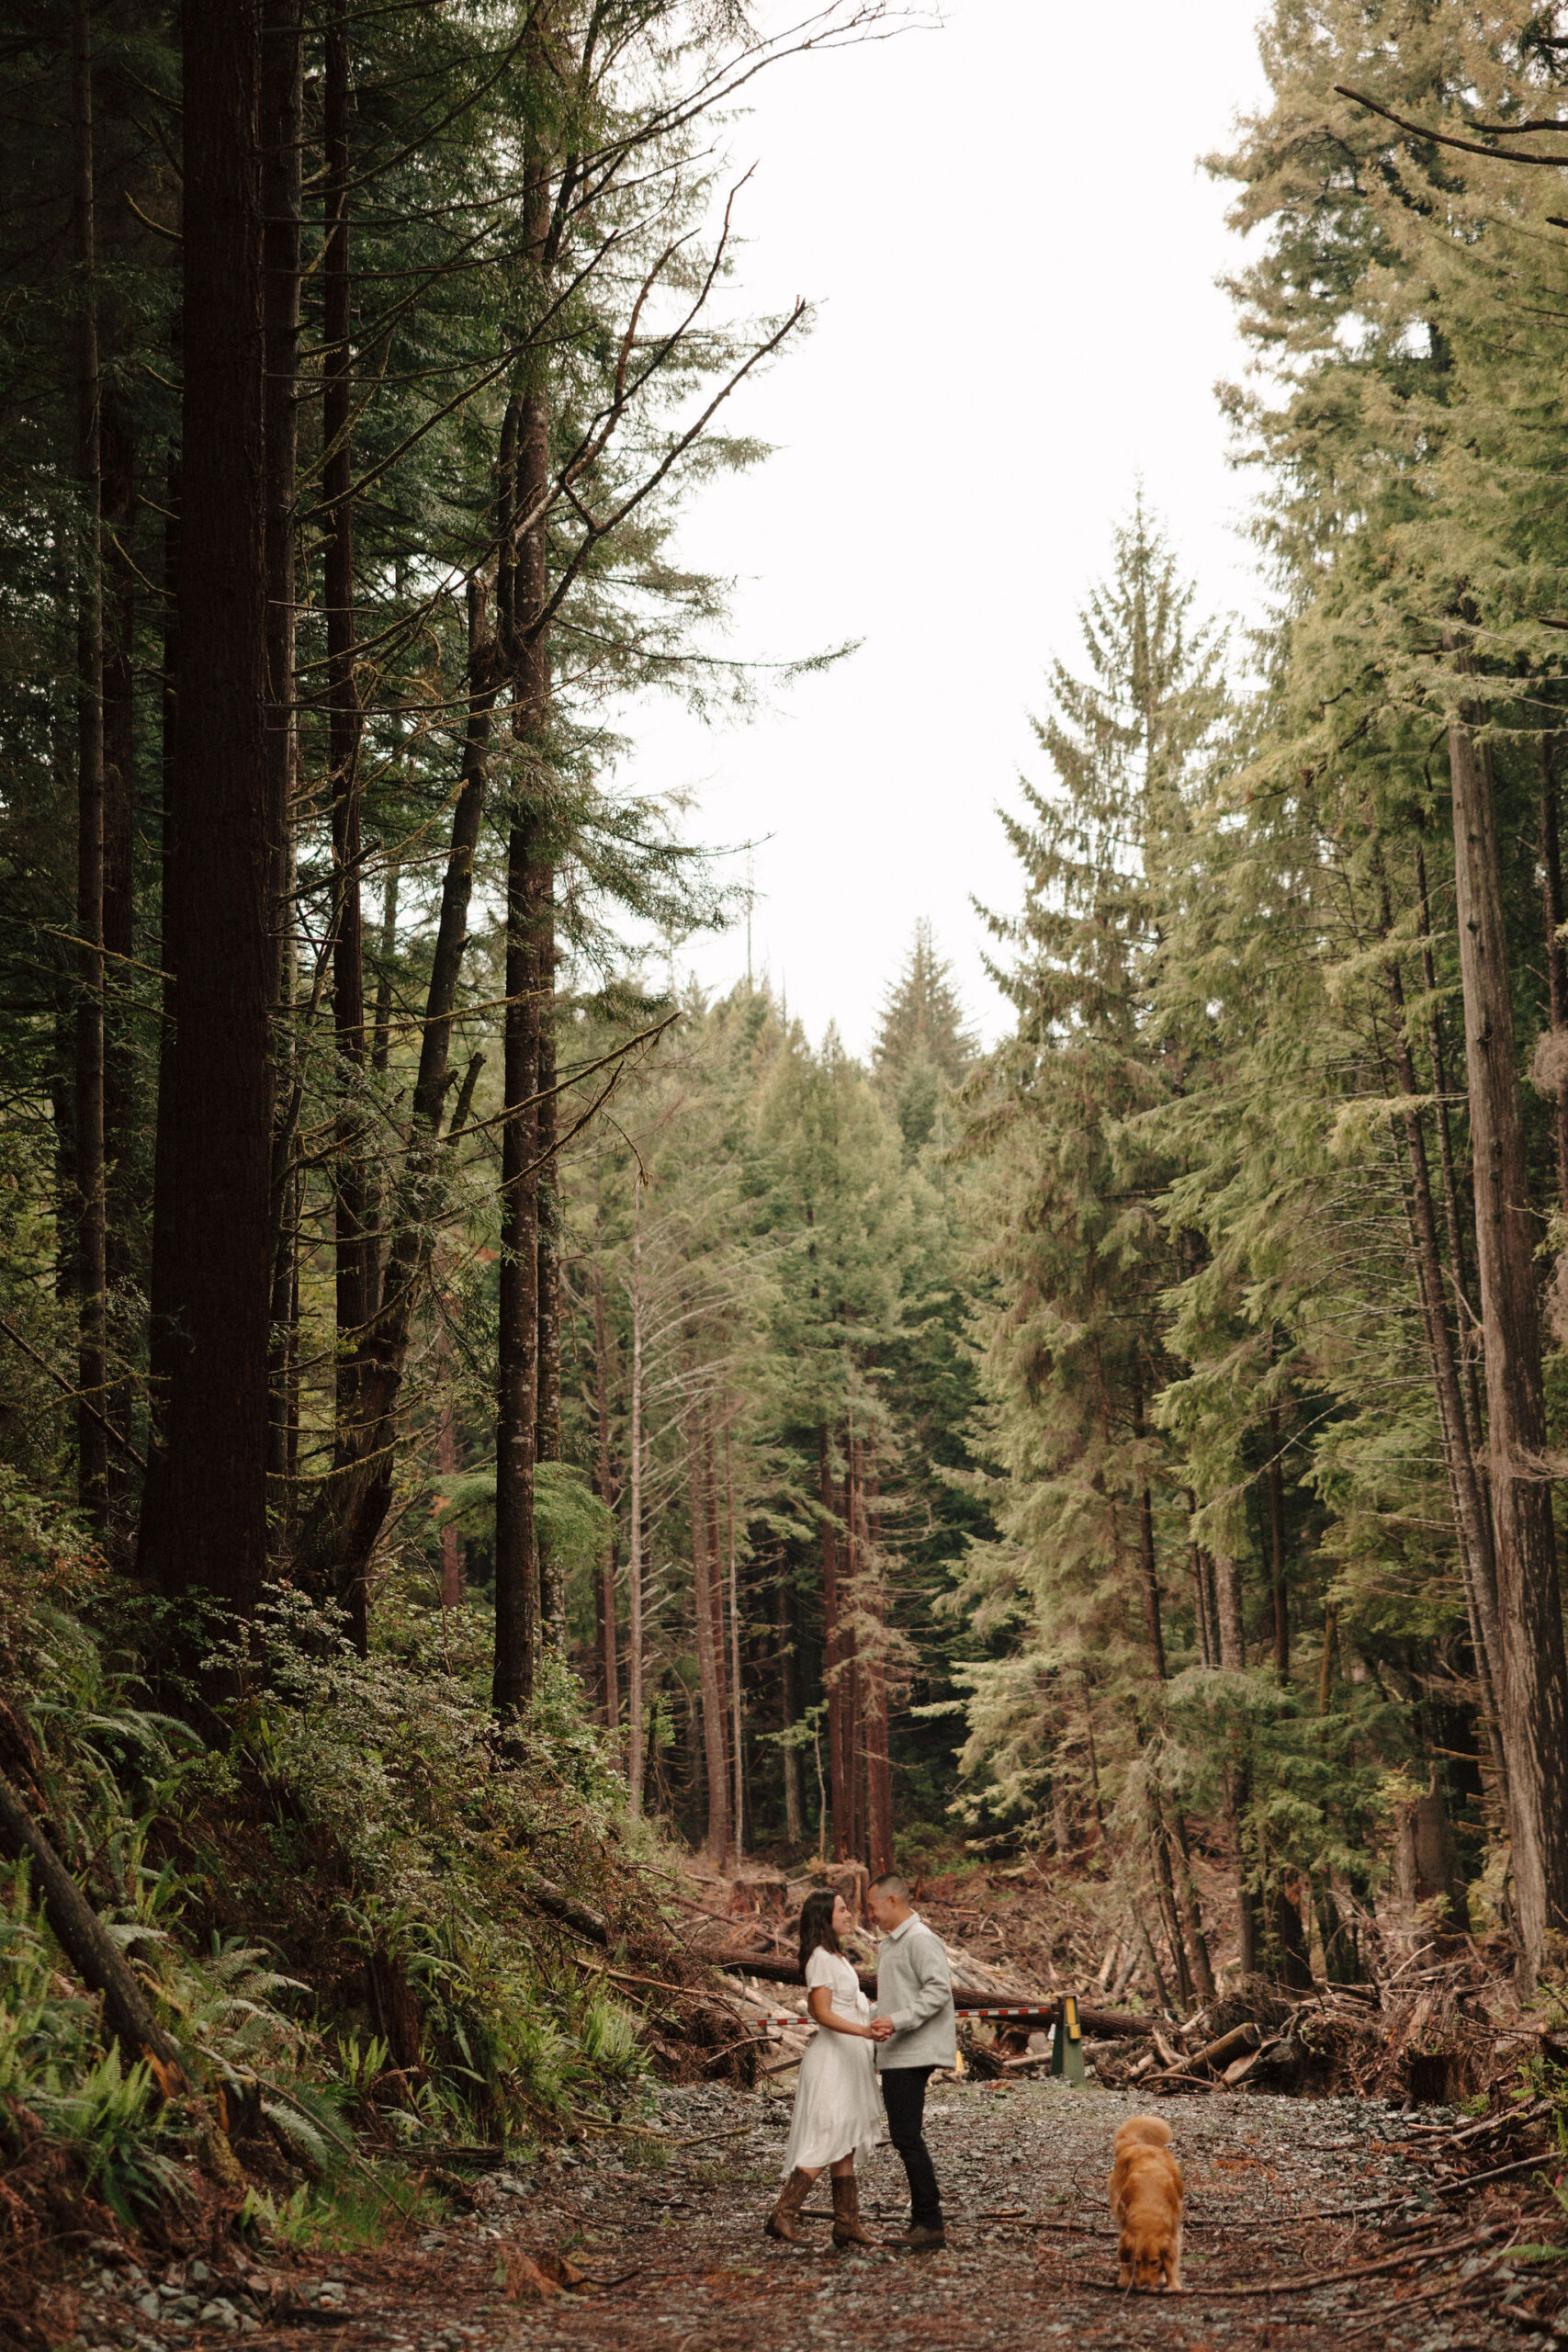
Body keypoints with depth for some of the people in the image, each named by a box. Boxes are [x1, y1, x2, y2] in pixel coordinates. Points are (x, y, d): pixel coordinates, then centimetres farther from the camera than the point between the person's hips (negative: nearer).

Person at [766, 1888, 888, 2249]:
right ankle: (783, 2215, -9)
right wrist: (863, 2030, -30)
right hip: (832, 2057, -10)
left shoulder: (835, 1957, 17)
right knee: (827, 2142, -11)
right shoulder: (820, 1958, -13)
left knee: (846, 2145, 7)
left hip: (850, 2058, 10)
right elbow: (823, 2013, -19)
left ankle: (847, 2225, 8)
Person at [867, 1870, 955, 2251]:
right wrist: (879, 2023, 8)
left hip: (913, 2055, -10)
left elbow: (939, 1990, -21)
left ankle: (931, 2224, -8)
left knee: (908, 2137, -11)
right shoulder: (887, 1944, 19)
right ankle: (923, 2221, 16)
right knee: (905, 2138, 11)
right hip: (894, 2055, 10)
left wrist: (897, 2020, -24)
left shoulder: (920, 1940, -12)